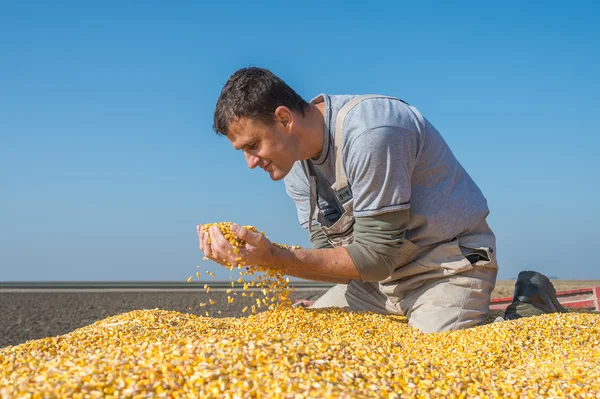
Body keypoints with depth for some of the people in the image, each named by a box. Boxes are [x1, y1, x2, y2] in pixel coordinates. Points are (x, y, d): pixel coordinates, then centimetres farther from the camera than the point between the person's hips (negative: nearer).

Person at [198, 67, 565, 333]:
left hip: (449, 264, -8)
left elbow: (375, 257, -26)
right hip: (381, 272, 8)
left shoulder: (368, 133, -28)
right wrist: (266, 257, -21)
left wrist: (274, 257, -30)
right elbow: (333, 256, -4)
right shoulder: (295, 165, -1)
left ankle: (528, 312, 4)